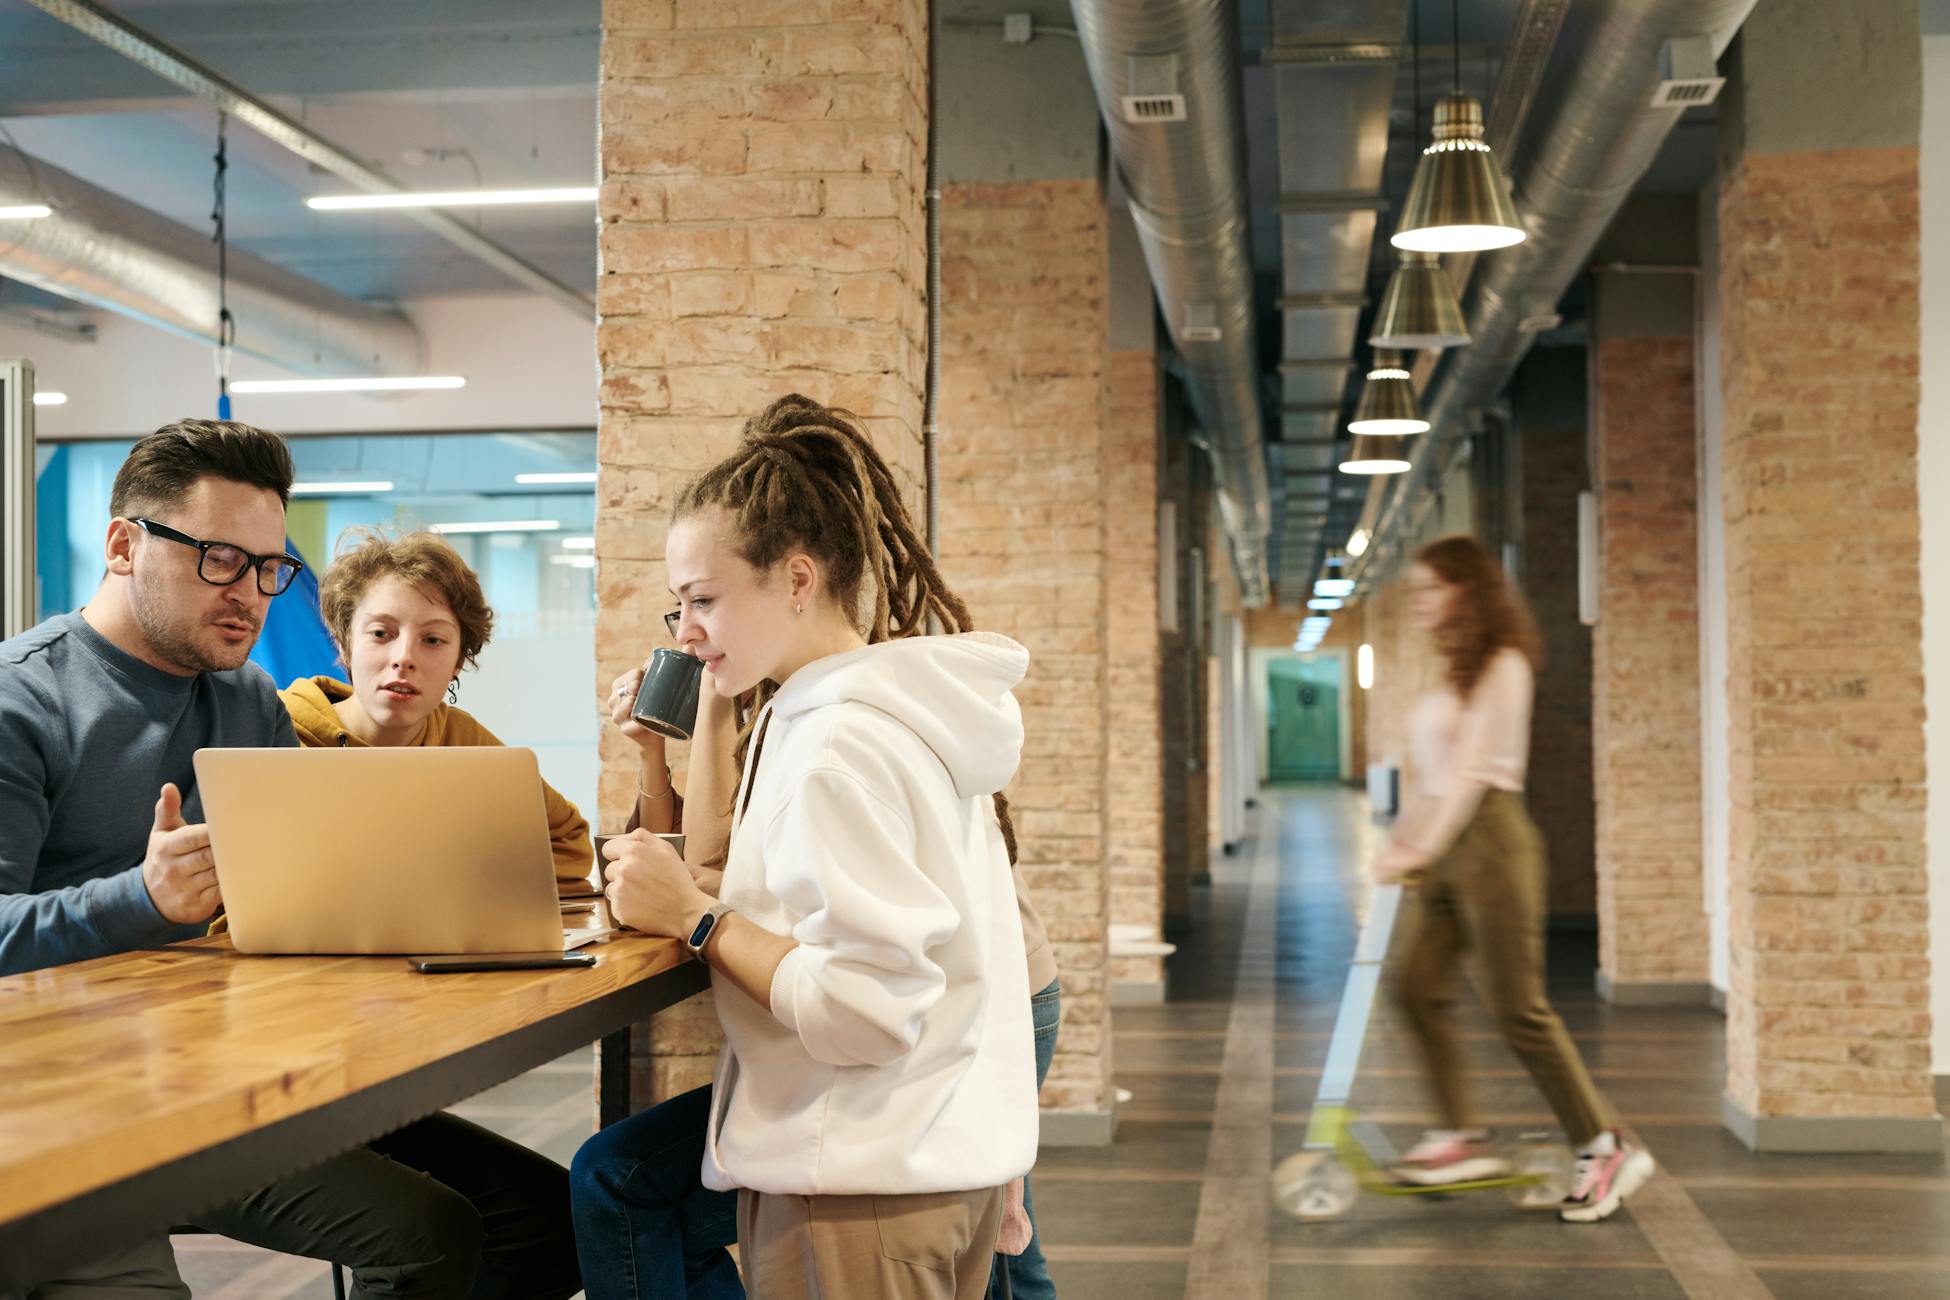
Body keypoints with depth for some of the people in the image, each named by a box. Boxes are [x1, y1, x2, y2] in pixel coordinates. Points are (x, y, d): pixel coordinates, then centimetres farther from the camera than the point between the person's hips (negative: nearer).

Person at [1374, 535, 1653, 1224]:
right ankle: (1460, 1137, 10)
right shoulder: (1453, 672, 17)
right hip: (1444, 843, 9)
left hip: (1488, 837, -9)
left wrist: (1420, 847, -24)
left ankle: (1607, 1148, 3)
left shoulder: (1502, 667, -10)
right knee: (1418, 987, 3)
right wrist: (1404, 840, 17)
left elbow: (1471, 769, -18)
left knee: (1517, 1007, -7)